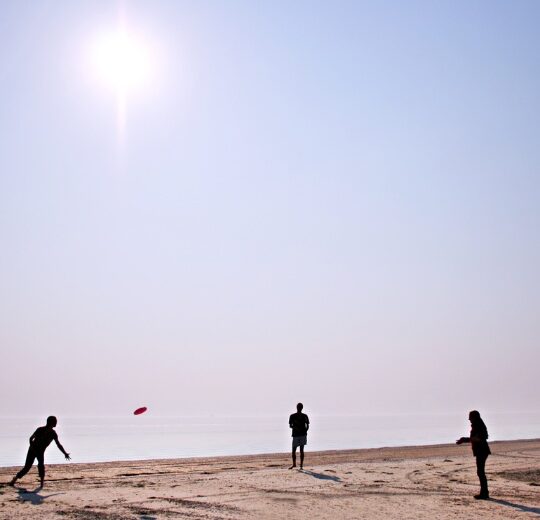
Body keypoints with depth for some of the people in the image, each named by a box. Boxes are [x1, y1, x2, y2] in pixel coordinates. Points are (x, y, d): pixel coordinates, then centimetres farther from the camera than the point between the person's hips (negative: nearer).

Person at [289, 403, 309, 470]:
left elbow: (307, 426, 5)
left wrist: (305, 431, -7)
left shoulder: (305, 416, 3)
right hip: (295, 435, 1)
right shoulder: (292, 416, 3)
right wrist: (295, 427, -11)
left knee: (301, 450, 0)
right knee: (293, 450, 3)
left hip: (303, 434, -1)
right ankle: (294, 464, 17)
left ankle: (301, 465, 4)